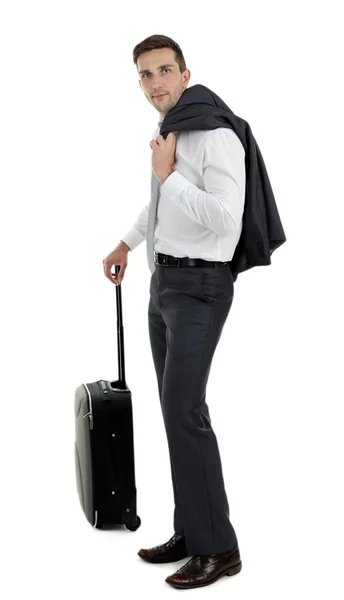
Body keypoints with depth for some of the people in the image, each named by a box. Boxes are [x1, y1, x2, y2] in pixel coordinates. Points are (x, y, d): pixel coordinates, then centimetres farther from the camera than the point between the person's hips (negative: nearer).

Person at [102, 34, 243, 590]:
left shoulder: (216, 137, -16)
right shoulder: (166, 135, 12)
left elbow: (226, 218, -26)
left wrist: (170, 174, -17)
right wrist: (127, 243, 38)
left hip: (200, 287, -9)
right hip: (165, 279, 9)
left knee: (184, 410, -12)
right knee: (177, 410, 10)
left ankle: (218, 547, 0)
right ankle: (190, 532, 20)